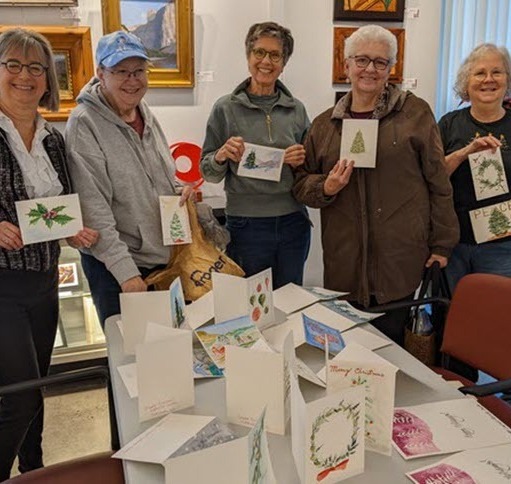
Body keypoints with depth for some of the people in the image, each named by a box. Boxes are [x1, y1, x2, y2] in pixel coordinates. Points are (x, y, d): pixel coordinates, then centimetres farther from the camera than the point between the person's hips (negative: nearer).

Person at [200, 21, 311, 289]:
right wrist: (221, 156, -18)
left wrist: (301, 161, -8)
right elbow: (208, 172, 2)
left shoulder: (296, 109, 5)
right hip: (245, 225, -3)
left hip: (293, 224, 3)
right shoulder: (226, 108, -2)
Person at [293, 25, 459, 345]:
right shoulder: (325, 124, 10)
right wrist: (327, 188, -8)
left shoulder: (416, 113, 2)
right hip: (345, 261, 3)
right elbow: (302, 183, 14)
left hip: (400, 256, -2)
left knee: (389, 341, 5)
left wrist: (442, 243, 2)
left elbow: (438, 182, 3)